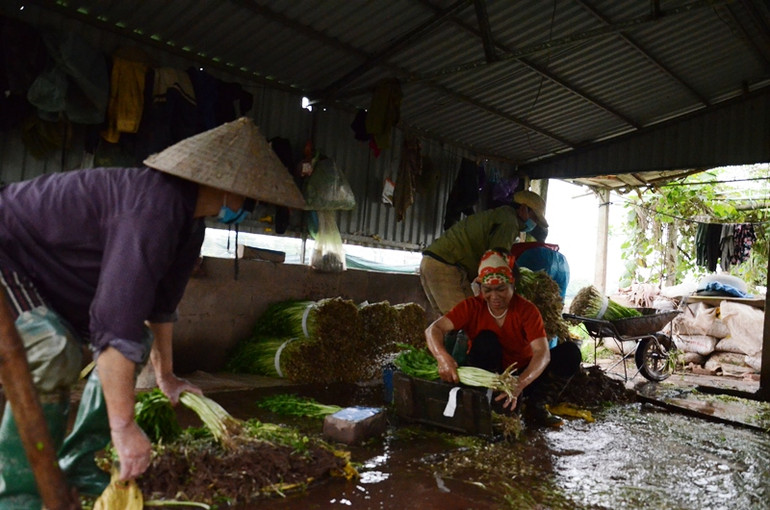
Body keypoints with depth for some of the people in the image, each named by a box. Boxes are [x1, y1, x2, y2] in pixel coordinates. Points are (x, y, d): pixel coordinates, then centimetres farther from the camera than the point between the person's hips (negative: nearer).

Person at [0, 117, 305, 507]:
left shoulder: (189, 218, -4)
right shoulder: (156, 208, -36)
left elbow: (161, 300, 8)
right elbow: (117, 317, -41)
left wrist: (166, 376, 16)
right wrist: (124, 426, -37)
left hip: (54, 271, 10)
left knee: (136, 342, 6)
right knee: (55, 354, -31)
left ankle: (74, 463, 15)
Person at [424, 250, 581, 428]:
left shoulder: (527, 310, -16)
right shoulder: (472, 306, -14)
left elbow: (542, 353, -29)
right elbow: (434, 329, -27)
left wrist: (520, 383, -49)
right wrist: (443, 357, -50)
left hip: (522, 375, 1)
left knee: (570, 352, -19)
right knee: (485, 340, -31)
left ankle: (535, 405, -5)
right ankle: (495, 406, -20)